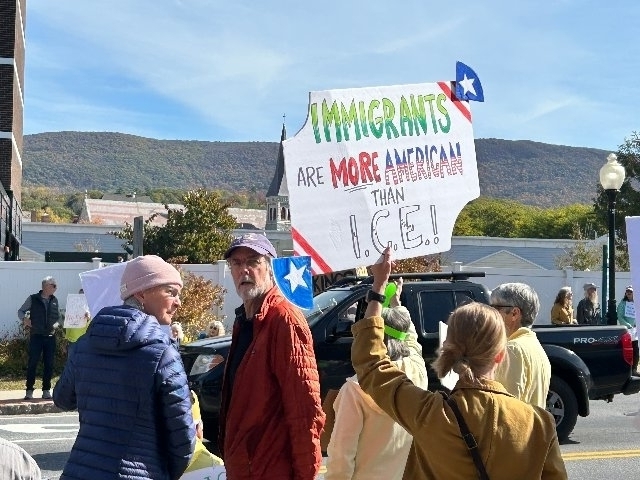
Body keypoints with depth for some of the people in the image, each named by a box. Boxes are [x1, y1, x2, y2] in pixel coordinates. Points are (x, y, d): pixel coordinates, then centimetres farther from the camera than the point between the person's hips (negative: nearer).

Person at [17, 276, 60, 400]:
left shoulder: (54, 300, 11)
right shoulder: (33, 299, 0)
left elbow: (58, 317, 18)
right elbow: (21, 311, 6)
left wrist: (56, 325, -1)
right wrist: (24, 319, -13)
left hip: (50, 336, 3)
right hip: (36, 336, -3)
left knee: (49, 364, 4)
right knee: (32, 363, -4)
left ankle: (46, 390, 12)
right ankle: (29, 390, 4)